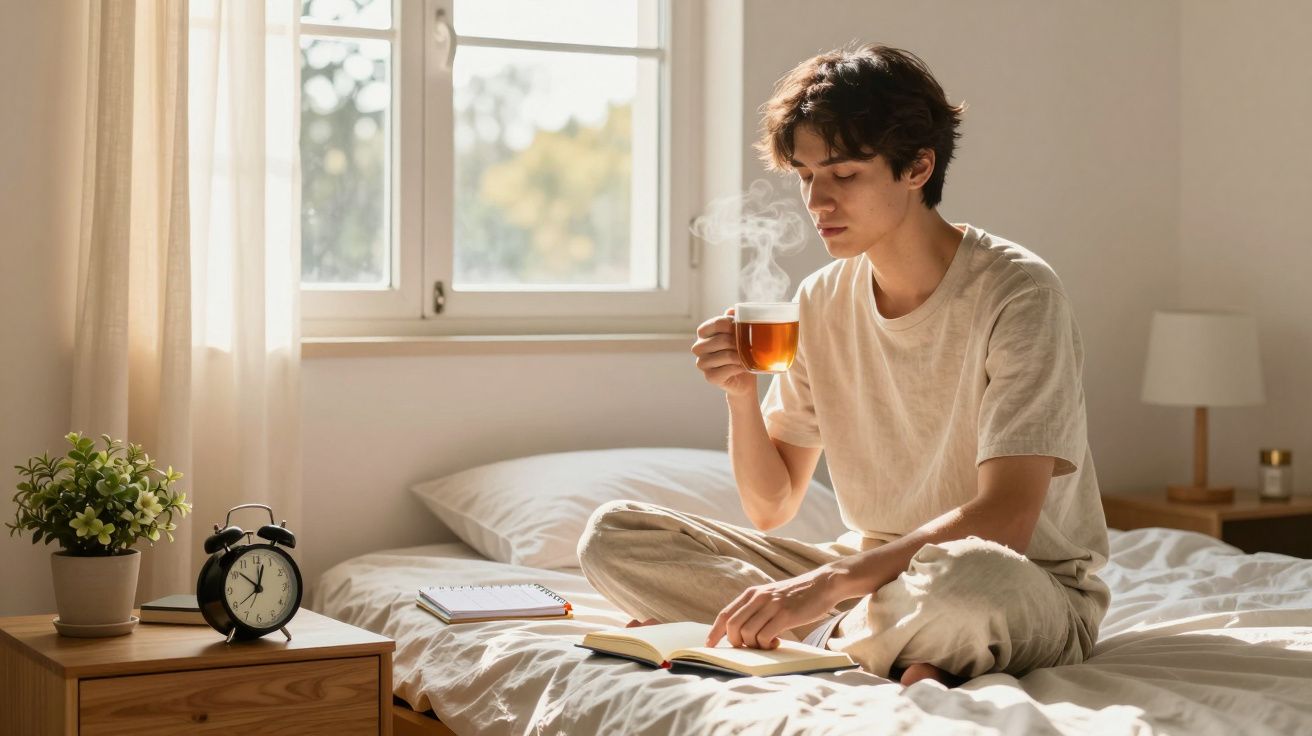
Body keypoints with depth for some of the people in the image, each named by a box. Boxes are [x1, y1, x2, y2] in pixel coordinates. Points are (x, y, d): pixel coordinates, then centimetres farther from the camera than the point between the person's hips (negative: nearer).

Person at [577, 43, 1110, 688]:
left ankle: (822, 640, -12)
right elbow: (771, 508, 8)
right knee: (610, 536, -7)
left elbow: (1003, 521, -25)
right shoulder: (821, 302, 4)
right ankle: (893, 648, -15)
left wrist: (830, 580, -33)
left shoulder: (1015, 292, -15)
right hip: (872, 575, 6)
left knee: (966, 575, -44)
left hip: (1033, 593, -6)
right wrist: (741, 395, -11)